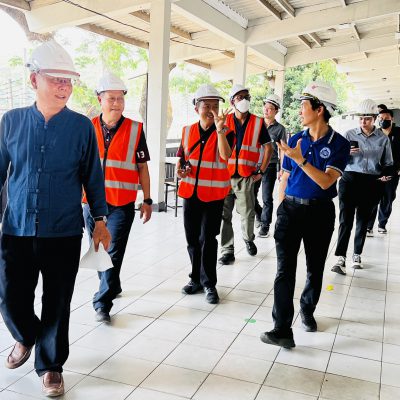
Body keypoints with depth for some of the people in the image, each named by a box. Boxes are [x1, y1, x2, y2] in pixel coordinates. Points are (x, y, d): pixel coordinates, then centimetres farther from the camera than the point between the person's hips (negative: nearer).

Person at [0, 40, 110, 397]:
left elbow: (93, 176, 3)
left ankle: (50, 366, 31)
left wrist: (100, 220, 3)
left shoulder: (81, 126, -2)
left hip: (64, 234, -1)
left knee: (57, 305, 8)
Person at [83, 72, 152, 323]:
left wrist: (147, 200, 2)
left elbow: (142, 167, 3)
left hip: (122, 203, -3)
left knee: (114, 252, -5)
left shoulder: (135, 130, -1)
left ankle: (103, 302, 3)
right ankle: (112, 286, 37)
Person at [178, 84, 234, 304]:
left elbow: (225, 156, -25)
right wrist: (180, 169, -3)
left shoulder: (225, 132, -6)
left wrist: (219, 129, -33)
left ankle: (209, 283, 12)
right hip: (190, 191, 4)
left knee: (207, 238, -3)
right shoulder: (187, 131, 6)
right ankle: (197, 278, 28)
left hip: (213, 193, -4)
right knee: (192, 238, 12)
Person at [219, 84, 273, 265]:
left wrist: (261, 171, 2)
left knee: (247, 213, 4)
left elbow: (268, 148, 7)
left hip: (246, 177, -1)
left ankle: (248, 239, 33)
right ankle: (227, 250, 10)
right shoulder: (225, 121, 5)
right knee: (224, 215, 0)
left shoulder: (258, 123, 3)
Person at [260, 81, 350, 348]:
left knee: (315, 268, 14)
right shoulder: (295, 140, 4)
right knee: (285, 269, -6)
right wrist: (282, 208, 10)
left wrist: (301, 160, -26)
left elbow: (326, 181, -18)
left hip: (320, 212, -1)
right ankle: (283, 330, -4)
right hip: (290, 208, 2)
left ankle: (307, 310, 38)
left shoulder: (339, 144, -7)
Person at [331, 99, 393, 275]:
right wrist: (347, 153, -18)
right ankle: (340, 258, -10)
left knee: (363, 219, 11)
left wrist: (385, 175, -6)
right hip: (350, 179, -1)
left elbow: (388, 163, 14)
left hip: (372, 183, 2)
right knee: (346, 219, -9)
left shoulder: (383, 138, 5)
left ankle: (357, 255, 24)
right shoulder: (350, 135, 2)